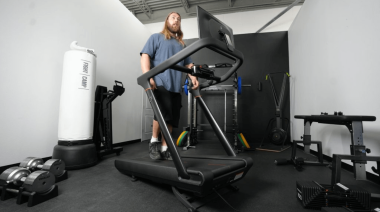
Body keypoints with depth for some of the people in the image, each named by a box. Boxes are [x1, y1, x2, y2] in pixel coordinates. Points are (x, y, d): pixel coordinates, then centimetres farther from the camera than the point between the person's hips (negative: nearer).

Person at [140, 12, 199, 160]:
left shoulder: (182, 45, 27)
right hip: (159, 83, -5)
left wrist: (193, 78, 0)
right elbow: (145, 56, 2)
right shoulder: (156, 37, 14)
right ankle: (153, 142, 0)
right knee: (163, 113, -22)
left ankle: (164, 149, 11)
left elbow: (188, 64, 21)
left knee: (171, 119, 0)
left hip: (176, 86, 5)